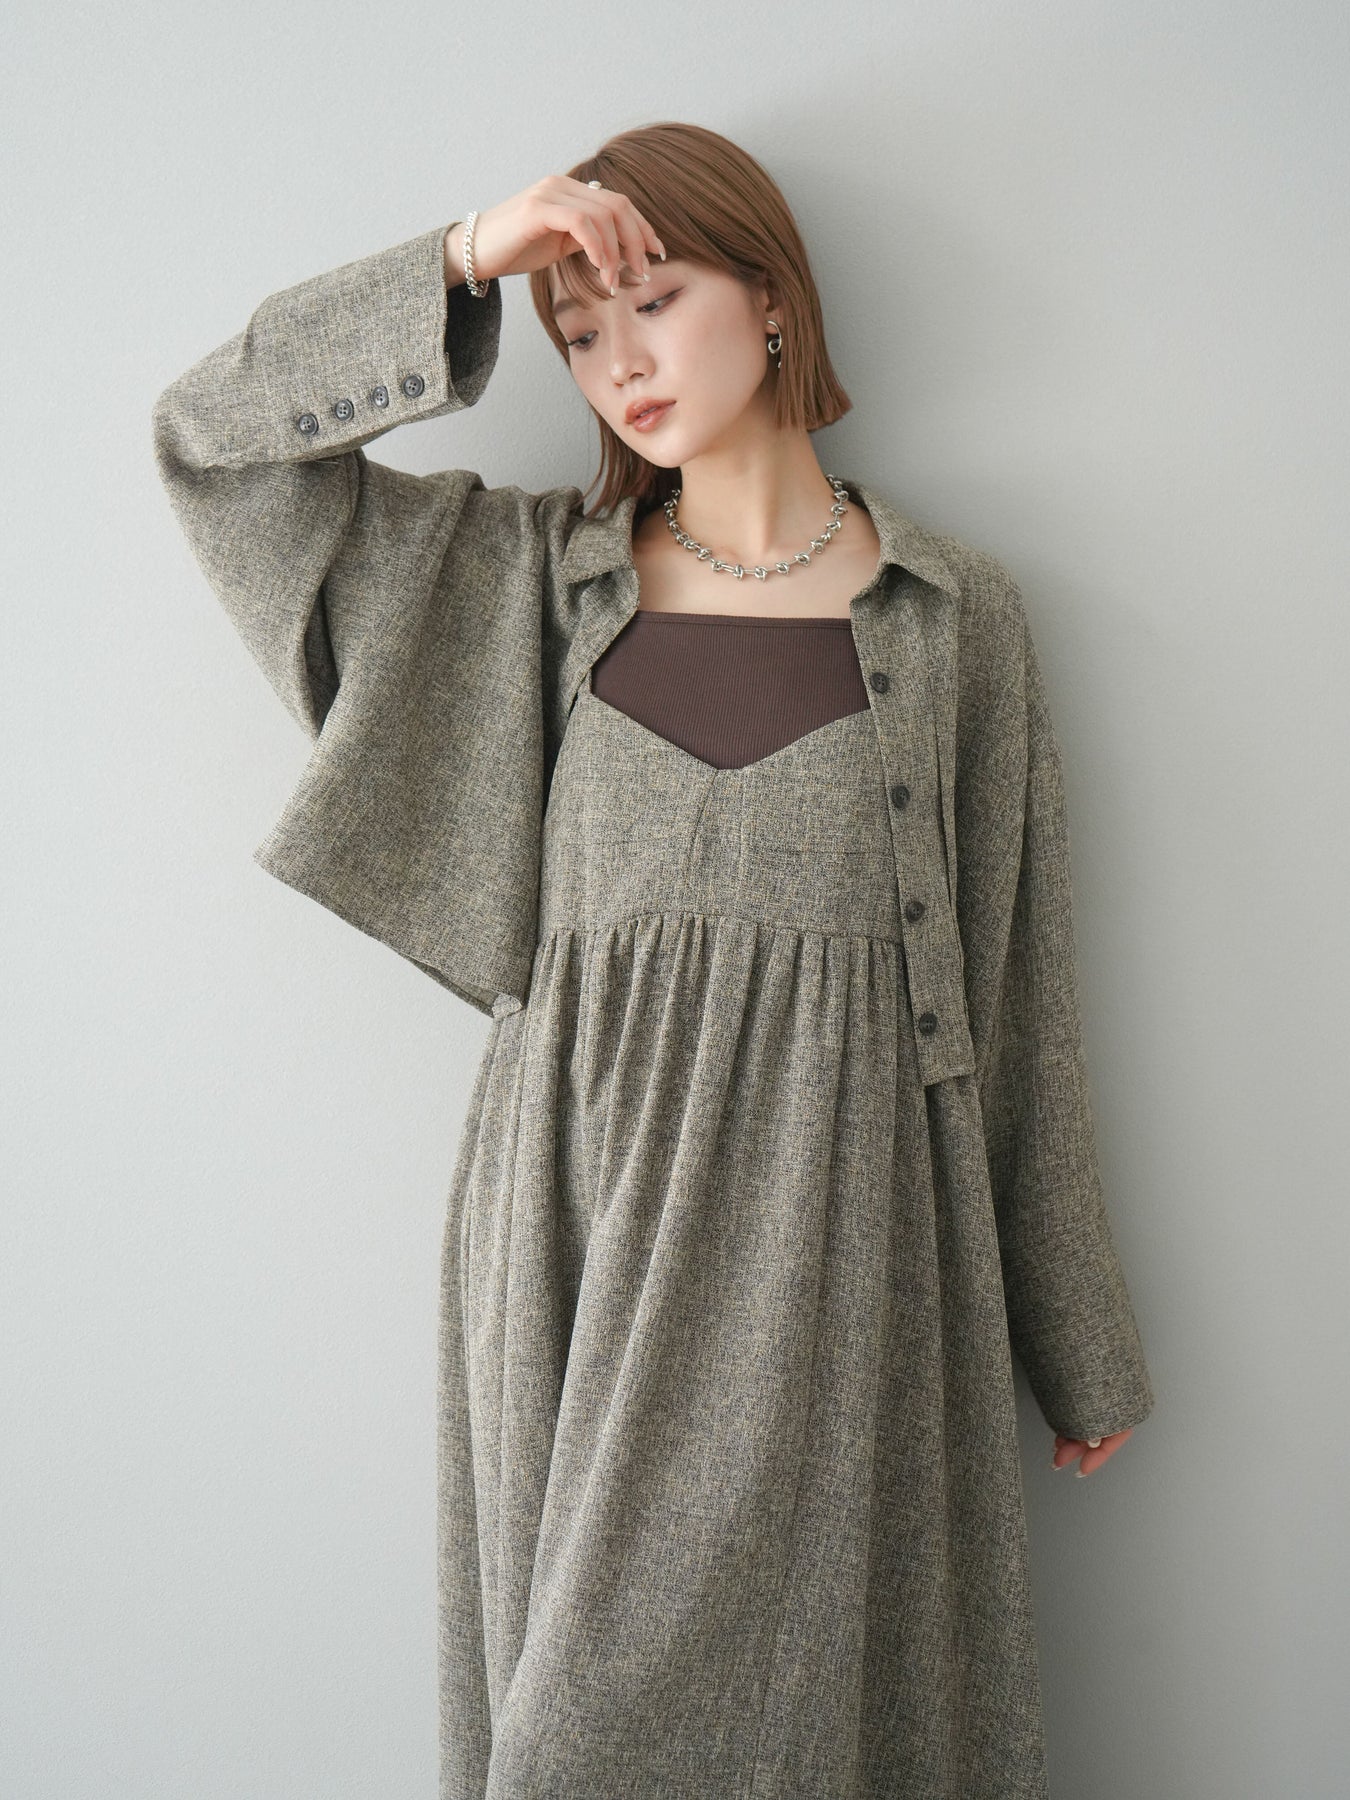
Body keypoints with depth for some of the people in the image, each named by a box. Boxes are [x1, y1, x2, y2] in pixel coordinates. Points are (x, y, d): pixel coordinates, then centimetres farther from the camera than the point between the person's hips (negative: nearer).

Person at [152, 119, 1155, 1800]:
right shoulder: (530, 573, 7)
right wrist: (464, 261, -4)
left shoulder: (955, 614, 4)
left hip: (834, 1215, -1)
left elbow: (1017, 989, 6)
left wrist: (1082, 1343, 9)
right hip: (588, 1202, 1)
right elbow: (210, 435, 5)